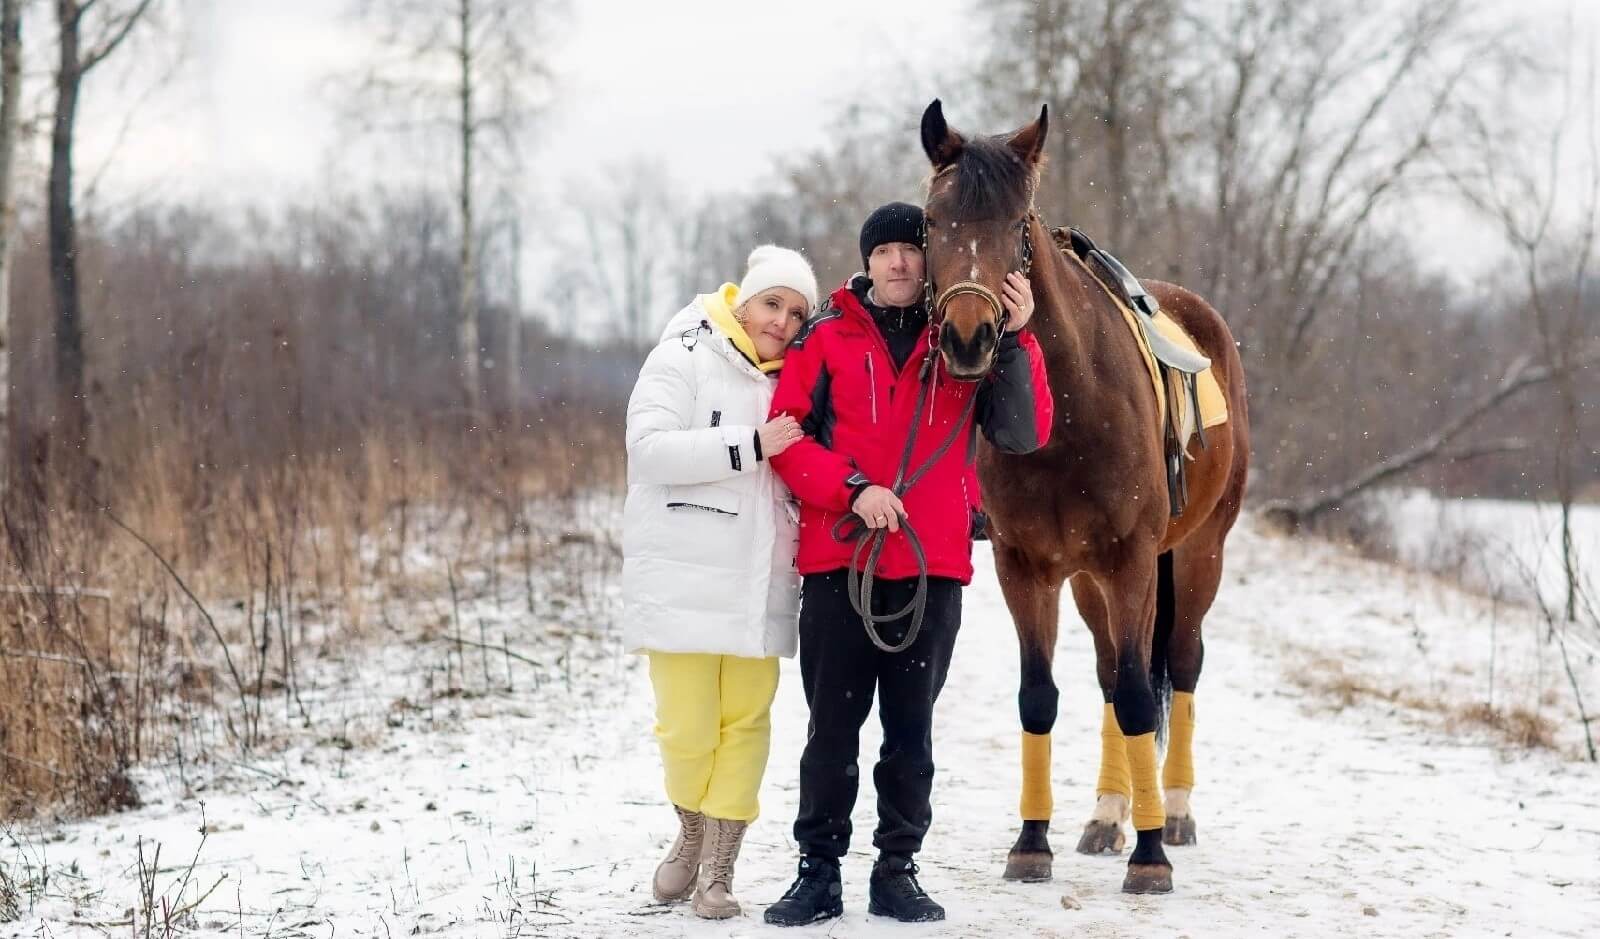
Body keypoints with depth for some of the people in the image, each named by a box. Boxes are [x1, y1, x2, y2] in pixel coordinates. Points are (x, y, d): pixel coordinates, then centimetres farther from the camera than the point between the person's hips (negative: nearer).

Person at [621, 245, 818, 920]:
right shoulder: (684, 359, -4)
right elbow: (650, 448, -17)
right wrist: (749, 446, -22)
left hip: (761, 585, 5)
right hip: (684, 579, -5)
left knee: (745, 724, 2)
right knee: (686, 729, -3)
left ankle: (718, 870, 11)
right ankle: (692, 833, 24)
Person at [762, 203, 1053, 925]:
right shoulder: (826, 338, 3)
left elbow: (1024, 436, -5)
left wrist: (1015, 340, -15)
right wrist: (852, 489, -16)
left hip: (932, 565, 1)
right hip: (837, 558, -1)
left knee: (911, 729, 8)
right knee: (831, 725, 5)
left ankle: (897, 870, 17)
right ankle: (819, 871, 14)